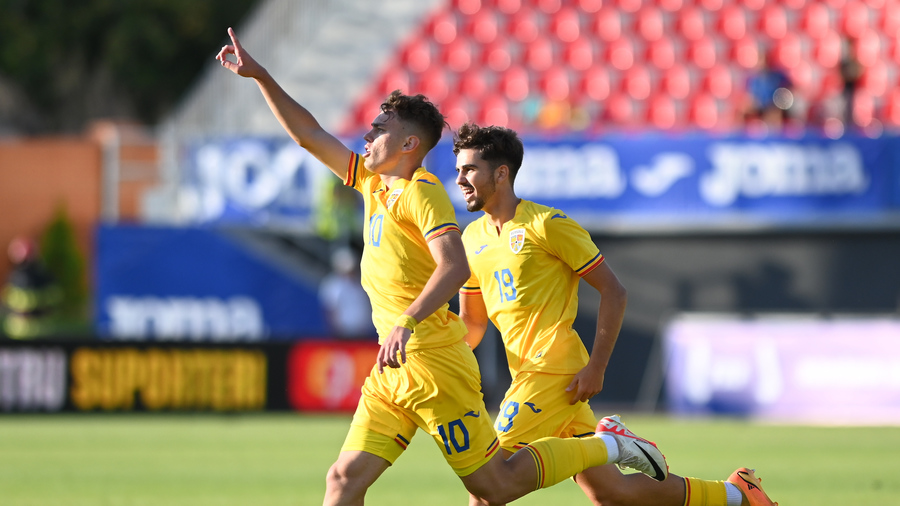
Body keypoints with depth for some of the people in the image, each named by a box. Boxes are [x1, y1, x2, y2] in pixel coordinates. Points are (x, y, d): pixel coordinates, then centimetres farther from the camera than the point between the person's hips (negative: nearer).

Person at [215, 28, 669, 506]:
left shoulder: (421, 192, -10)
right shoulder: (374, 183, 15)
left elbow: (454, 266, -25)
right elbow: (308, 134, 23)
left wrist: (407, 322, -37)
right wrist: (259, 75, 19)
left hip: (433, 363, -8)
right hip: (393, 371, 8)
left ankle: (604, 444, 14)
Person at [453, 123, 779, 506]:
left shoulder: (546, 224, -7)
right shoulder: (472, 238, 14)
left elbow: (613, 291, -7)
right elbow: (472, 322, 22)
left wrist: (596, 367, -14)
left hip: (554, 371, -7)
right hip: (526, 373, 7)